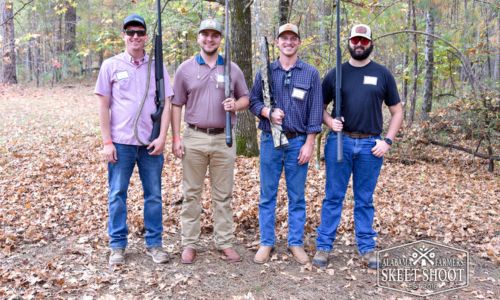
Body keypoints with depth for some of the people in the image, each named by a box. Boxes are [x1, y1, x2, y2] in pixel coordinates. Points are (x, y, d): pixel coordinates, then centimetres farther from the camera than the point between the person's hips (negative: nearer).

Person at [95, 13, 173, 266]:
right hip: (121, 142, -1)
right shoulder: (111, 65, 3)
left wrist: (162, 137, -6)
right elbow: (103, 106, 2)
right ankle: (117, 245, 18)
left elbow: (166, 103, 4)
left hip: (151, 142, 1)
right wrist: (107, 142, -4)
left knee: (154, 195, 7)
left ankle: (154, 243, 19)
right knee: (117, 195, 5)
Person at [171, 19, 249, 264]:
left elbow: (245, 98, 13)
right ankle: (189, 244, 15)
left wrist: (236, 104, -12)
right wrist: (176, 137, -3)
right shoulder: (185, 68, 5)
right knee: (191, 193, 5)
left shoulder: (233, 69, 7)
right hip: (193, 138, 0)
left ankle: (225, 242, 18)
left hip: (224, 139, 1)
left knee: (223, 195, 7)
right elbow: (176, 105, 5)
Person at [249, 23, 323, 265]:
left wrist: (309, 143, -7)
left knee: (297, 196, 7)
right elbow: (253, 101, 7)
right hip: (270, 140, 1)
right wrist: (268, 112, -15)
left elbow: (315, 111, -1)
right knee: (267, 195, 6)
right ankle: (266, 243, 17)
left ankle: (296, 243, 18)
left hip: (298, 142, -1)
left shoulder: (311, 73, 3)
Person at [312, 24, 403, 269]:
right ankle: (324, 246, 12)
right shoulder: (336, 73, 7)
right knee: (333, 197, 4)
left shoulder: (382, 74, 7)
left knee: (365, 200, 9)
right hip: (340, 141, 0)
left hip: (371, 145, 0)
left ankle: (367, 248, 20)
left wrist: (387, 140, -1)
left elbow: (397, 111, 10)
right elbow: (320, 106, 12)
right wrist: (329, 121, -8)